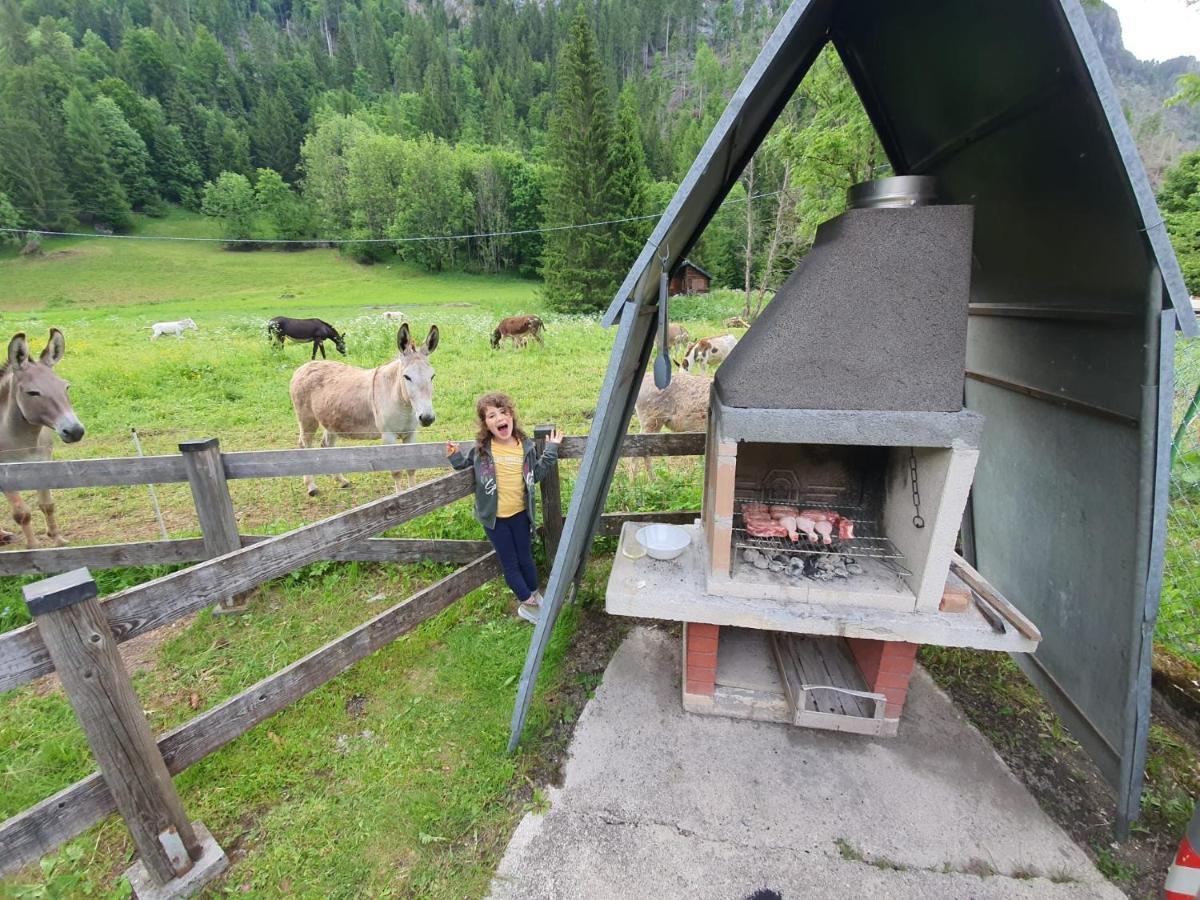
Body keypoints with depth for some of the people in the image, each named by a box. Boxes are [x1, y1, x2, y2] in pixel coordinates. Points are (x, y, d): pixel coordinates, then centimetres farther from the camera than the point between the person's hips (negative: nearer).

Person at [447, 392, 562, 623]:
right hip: (494, 517, -1)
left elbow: (536, 475, 6)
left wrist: (551, 450, 2)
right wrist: (455, 457, -10)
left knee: (525, 558, 17)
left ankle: (535, 596, 39)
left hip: (520, 513, 2)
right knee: (510, 563, 9)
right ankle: (527, 603, 26)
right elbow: (466, 464, 10)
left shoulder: (526, 446, -6)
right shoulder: (480, 448, -11)